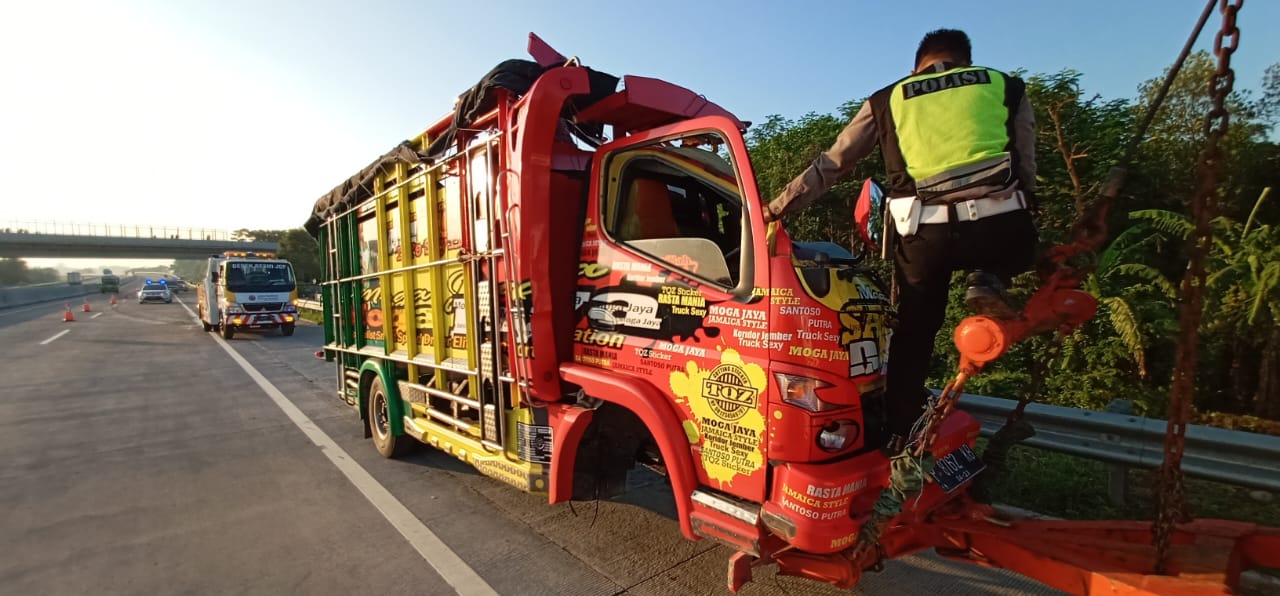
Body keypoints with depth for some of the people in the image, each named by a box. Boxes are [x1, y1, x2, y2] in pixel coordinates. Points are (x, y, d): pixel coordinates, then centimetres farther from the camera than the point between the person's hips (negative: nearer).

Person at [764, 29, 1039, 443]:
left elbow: (830, 165, 16)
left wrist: (777, 208, 22)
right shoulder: (1006, 86, 20)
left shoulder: (887, 100, 19)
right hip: (998, 225, 0)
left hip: (925, 234, 1)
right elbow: (1027, 172, 16)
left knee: (913, 335, 18)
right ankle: (988, 283, 7)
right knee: (1017, 237, 37)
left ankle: (901, 442, 21)